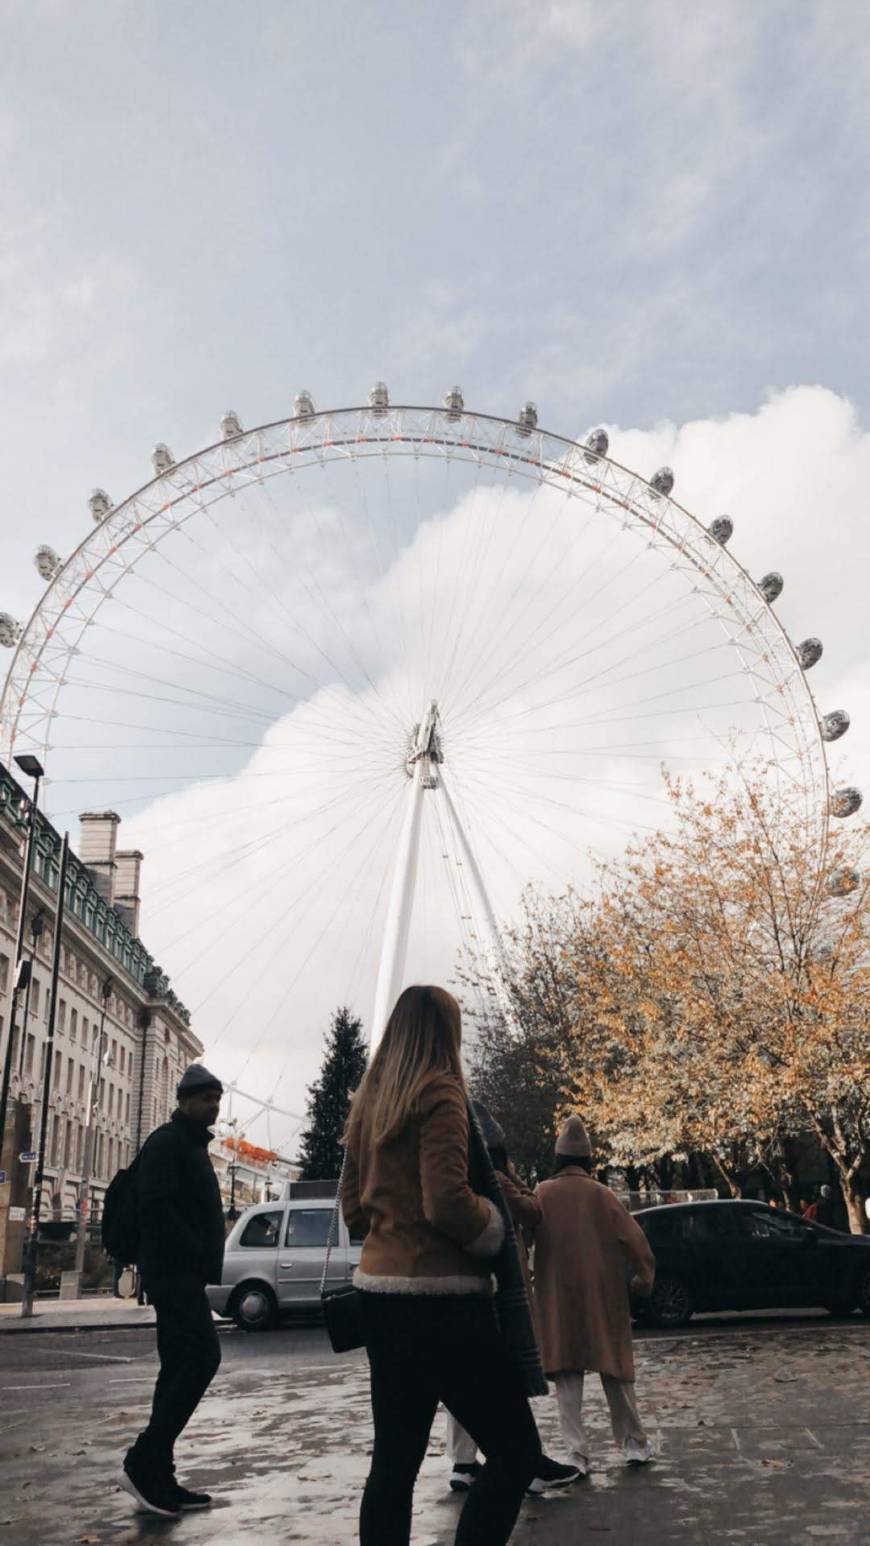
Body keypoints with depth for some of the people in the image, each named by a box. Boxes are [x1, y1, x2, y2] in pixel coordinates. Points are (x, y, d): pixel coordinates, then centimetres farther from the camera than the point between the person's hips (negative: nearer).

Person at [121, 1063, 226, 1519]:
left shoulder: (192, 1145, 21)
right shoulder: (166, 1143, -10)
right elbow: (156, 1206, -21)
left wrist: (205, 1264, 12)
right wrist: (198, 1257, -20)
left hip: (185, 1274, 10)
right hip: (175, 1273, -10)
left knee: (182, 1368, 9)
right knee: (201, 1359, -13)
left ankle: (156, 1477, 13)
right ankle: (144, 1461, -7)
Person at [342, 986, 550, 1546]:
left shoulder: (370, 1101, 11)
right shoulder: (440, 1093, -12)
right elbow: (447, 1201, -21)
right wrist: (496, 1229, -4)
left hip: (382, 1292, 8)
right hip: (439, 1298, -8)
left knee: (395, 1460, 14)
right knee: (517, 1453, 1)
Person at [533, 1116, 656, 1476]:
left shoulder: (542, 1194, -2)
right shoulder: (602, 1195, -2)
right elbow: (635, 1240, -1)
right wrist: (643, 1279, 12)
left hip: (557, 1299, 0)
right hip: (602, 1296, 1)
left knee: (567, 1374, 5)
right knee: (613, 1367, 14)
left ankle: (577, 1453, 1)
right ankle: (634, 1443, 20)